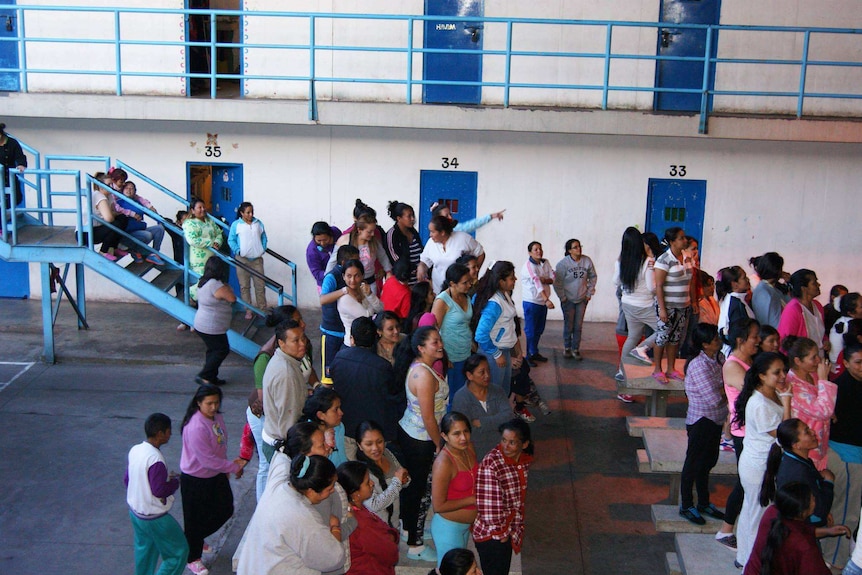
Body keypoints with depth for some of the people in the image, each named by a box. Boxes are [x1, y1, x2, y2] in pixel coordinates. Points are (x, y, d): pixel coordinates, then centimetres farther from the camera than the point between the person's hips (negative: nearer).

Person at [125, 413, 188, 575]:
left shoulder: (135, 450, -2)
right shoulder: (155, 459, -28)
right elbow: (159, 490, -27)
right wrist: (175, 482, -9)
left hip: (135, 511, 9)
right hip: (155, 517, -8)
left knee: (144, 550, 24)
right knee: (179, 551, 6)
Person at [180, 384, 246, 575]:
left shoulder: (217, 417, -4)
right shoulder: (196, 427, -31)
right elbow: (208, 460, -28)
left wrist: (228, 465, 6)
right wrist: (234, 468, -20)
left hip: (216, 475, 8)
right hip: (195, 480, -8)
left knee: (225, 510, 19)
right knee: (196, 520, 10)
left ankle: (195, 540, 42)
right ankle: (193, 558, 33)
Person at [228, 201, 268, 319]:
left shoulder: (258, 223, 6)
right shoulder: (236, 224, -3)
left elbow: (264, 238, 12)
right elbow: (231, 240, -2)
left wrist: (263, 249, 0)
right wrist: (238, 251, -12)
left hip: (257, 259, 2)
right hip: (242, 259, -2)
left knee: (260, 285, 3)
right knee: (244, 286, 4)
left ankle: (262, 309, 12)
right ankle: (248, 310, 13)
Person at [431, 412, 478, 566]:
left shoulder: (468, 447, -8)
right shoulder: (443, 463, -30)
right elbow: (439, 506, -26)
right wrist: (472, 500, -21)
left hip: (466, 524, 8)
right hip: (449, 527, -8)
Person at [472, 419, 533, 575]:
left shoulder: (524, 460, -5)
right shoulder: (490, 465, -28)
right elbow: (489, 508, -28)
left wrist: (512, 529, 6)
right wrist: (501, 532, -15)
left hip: (508, 531, 7)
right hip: (491, 533, -7)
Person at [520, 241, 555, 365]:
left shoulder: (545, 263, 4)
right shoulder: (528, 265, -18)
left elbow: (554, 278, 1)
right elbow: (537, 283, -29)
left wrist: (546, 280, -22)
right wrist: (547, 300, -38)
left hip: (543, 302, 7)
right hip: (531, 302, -7)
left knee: (539, 330, 16)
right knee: (530, 330, 0)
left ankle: (534, 352, 31)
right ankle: (528, 356, 10)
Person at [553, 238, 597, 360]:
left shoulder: (587, 261, -5)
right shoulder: (563, 263, -13)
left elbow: (593, 277, 8)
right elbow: (557, 282, -9)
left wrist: (589, 293, 5)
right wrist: (562, 297, -8)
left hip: (582, 300, 3)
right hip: (568, 300, -2)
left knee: (578, 326, 7)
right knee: (568, 326, 5)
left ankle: (575, 349, 20)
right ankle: (567, 348, 24)